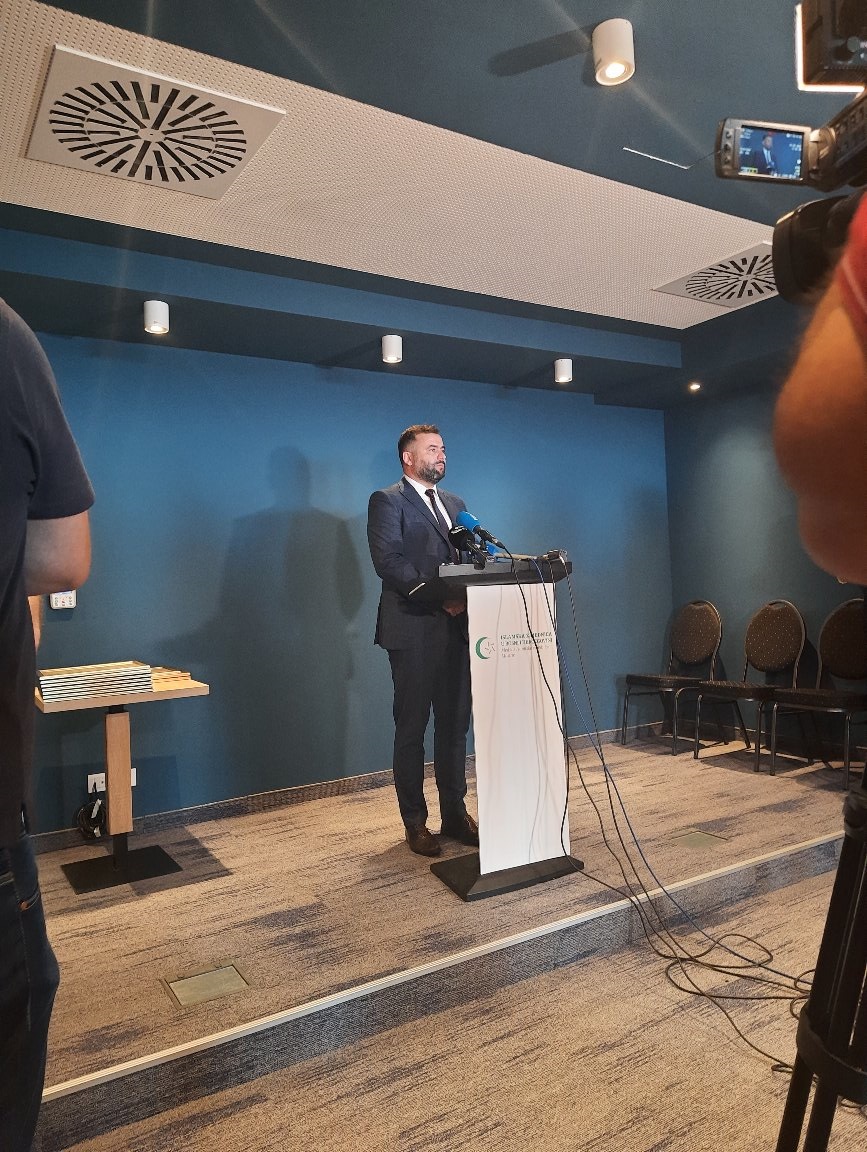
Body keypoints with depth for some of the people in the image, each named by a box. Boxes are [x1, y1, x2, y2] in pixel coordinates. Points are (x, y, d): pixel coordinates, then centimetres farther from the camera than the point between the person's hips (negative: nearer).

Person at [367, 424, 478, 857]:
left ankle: (455, 813, 22)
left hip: (455, 628, 6)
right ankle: (415, 823, 14)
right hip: (413, 630, -6)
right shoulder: (387, 501, -2)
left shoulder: (454, 503, 20)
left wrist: (466, 596, -5)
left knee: (455, 724, 11)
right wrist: (440, 597, -19)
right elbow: (389, 562, -14)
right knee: (411, 728, 3)